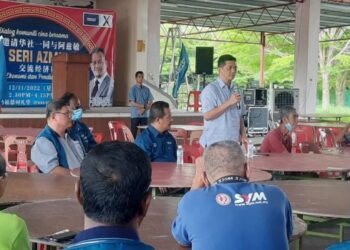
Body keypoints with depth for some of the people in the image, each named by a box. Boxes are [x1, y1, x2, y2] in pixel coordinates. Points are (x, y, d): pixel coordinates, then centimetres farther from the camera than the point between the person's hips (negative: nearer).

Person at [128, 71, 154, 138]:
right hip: (135, 115, -4)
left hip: (144, 115, 4)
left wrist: (144, 109, -13)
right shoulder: (133, 89, -4)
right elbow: (132, 103, -11)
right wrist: (144, 106, -13)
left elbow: (150, 102, 4)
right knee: (134, 133, -1)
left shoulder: (146, 89, 7)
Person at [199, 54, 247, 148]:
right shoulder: (210, 90, -7)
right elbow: (207, 115, -17)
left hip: (233, 142, 6)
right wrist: (229, 103, -18)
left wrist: (243, 134, 6)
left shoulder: (235, 89, 13)